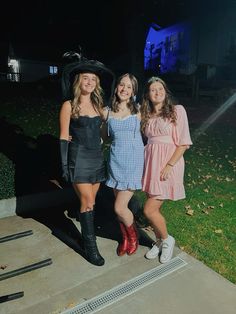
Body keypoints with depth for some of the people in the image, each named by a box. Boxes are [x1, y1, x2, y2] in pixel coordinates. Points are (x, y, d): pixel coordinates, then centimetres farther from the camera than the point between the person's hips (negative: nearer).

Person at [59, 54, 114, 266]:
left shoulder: (98, 104, 10)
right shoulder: (69, 105, -5)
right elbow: (64, 137, -6)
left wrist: (103, 155, 12)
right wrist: (64, 164, -9)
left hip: (97, 157, 5)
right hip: (79, 158, -5)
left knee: (90, 201, 11)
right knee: (87, 202, -5)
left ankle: (86, 234, 29)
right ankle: (90, 245, 10)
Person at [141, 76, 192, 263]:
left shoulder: (177, 110, -4)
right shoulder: (146, 115, 11)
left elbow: (184, 143, -8)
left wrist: (169, 165, -16)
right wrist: (148, 162, 4)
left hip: (169, 164, -5)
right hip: (150, 162, 5)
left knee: (149, 210, -7)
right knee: (155, 208, 12)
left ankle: (167, 239, 20)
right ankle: (160, 242, 35)